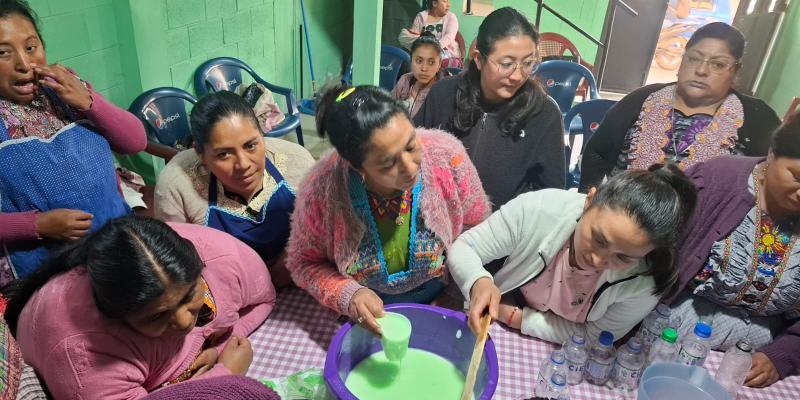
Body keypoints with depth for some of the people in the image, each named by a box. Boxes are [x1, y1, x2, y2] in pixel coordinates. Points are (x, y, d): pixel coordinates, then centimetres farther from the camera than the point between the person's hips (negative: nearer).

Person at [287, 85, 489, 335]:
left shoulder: (447, 155, -23)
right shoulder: (321, 190, -26)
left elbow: (476, 227, -4)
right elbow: (304, 263, -7)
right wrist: (347, 296, -23)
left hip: (439, 302, 0)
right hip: (367, 315, 1)